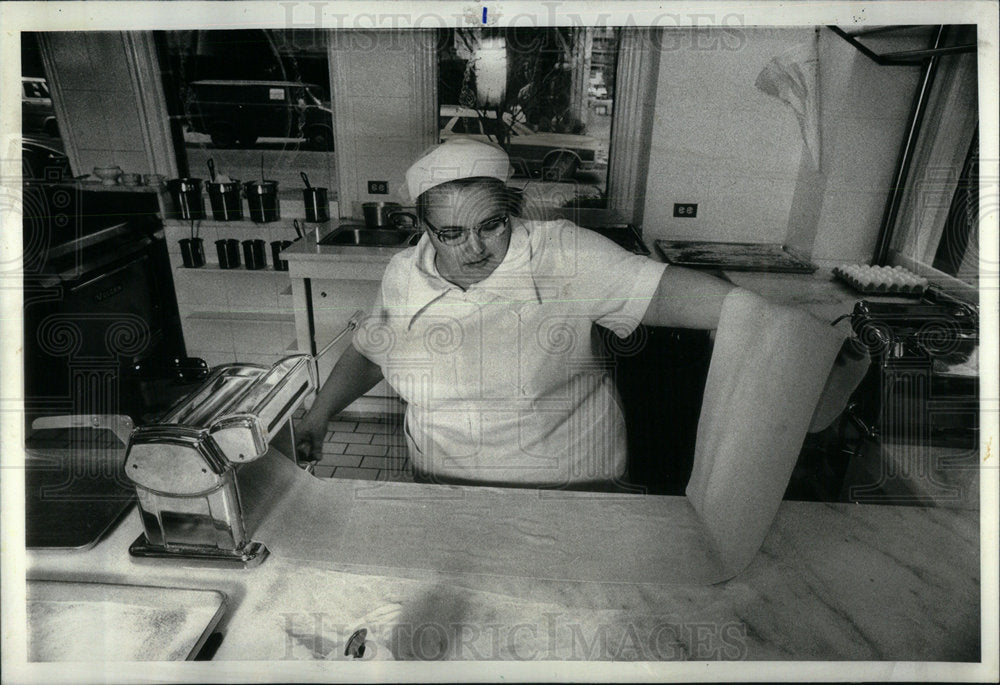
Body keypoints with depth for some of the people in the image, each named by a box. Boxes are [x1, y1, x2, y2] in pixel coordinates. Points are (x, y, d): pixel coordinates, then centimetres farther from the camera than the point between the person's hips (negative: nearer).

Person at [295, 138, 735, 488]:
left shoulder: (563, 255, -13)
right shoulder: (402, 276, 0)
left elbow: (664, 290, -21)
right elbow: (367, 353, 15)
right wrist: (318, 417, 10)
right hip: (443, 487, 3)